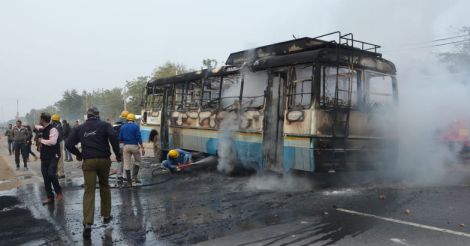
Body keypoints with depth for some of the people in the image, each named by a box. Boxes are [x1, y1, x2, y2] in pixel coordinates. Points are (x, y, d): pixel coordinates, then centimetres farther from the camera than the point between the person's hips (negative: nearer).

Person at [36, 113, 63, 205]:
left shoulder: (53, 129, -16)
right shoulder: (41, 129, 10)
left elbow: (52, 142, -28)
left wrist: (42, 140, -16)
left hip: (53, 156, -8)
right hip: (44, 157, 8)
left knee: (51, 174, -19)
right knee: (46, 177, 9)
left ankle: (59, 192, 2)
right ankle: (50, 197, 18)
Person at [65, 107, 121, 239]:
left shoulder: (79, 128, 10)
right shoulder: (104, 125, 2)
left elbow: (68, 144, 3)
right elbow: (113, 136, -17)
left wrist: (78, 154, 18)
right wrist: (117, 153, -8)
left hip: (88, 161, 1)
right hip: (103, 160, -1)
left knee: (89, 191, -1)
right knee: (104, 186, 18)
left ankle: (87, 223, -12)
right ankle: (106, 215, 26)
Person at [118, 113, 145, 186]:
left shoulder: (122, 127, 7)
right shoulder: (136, 126, -3)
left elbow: (120, 139, 6)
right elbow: (139, 138, -10)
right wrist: (142, 148, -8)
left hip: (126, 146, 3)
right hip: (134, 146, -2)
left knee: (126, 163, 6)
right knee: (138, 161, 17)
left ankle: (129, 181, 7)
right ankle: (134, 176, 5)